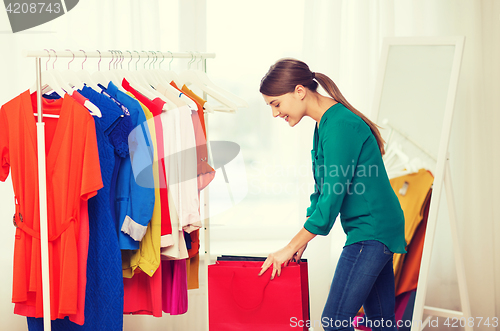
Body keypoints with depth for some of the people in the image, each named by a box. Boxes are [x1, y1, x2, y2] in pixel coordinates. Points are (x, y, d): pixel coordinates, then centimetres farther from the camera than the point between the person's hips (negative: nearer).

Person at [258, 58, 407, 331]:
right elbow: (323, 191, 18)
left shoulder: (339, 126, -19)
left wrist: (290, 248, -13)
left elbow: (333, 196, -20)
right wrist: (300, 244, 11)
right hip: (378, 228, 10)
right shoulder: (324, 123, 12)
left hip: (371, 229, -10)